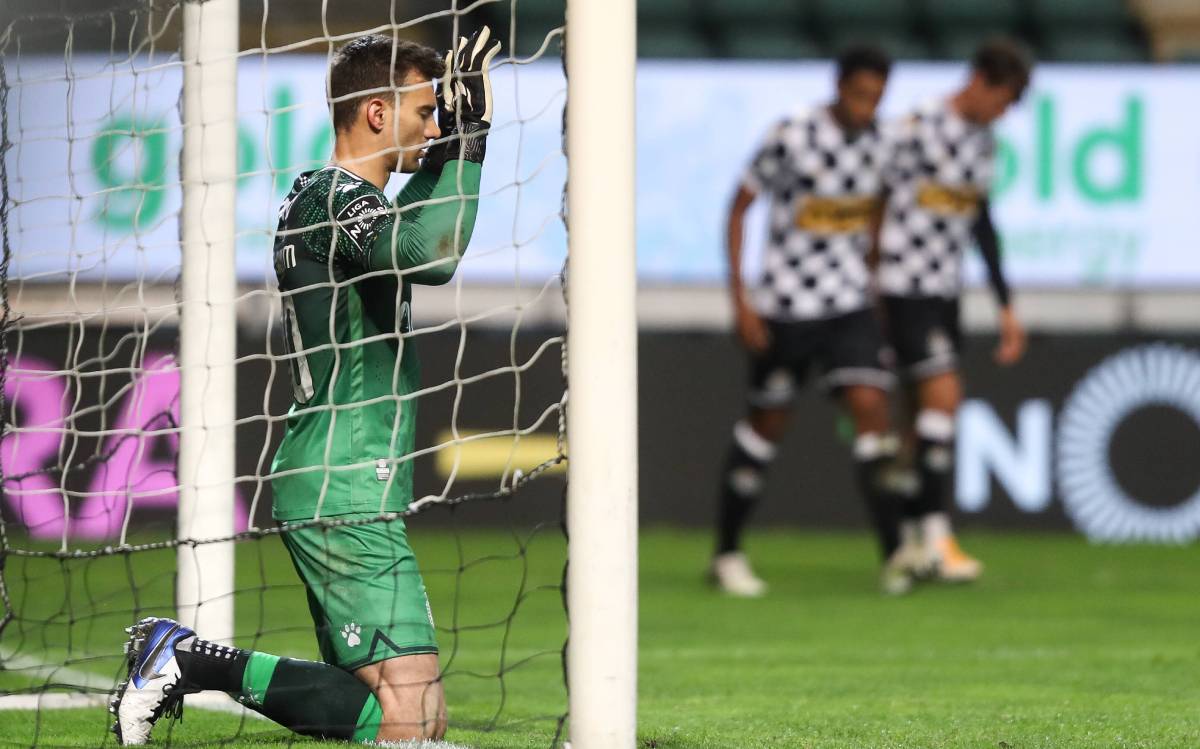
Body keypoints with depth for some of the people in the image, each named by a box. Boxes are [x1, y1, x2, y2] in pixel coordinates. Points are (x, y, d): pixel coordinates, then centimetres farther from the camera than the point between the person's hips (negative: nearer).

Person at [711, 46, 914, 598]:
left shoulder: (880, 145, 1)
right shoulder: (791, 138, -13)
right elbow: (739, 208, -6)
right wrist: (740, 299, -10)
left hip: (851, 304, 3)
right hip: (785, 304, -3)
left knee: (870, 407, -12)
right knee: (768, 423, 5)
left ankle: (894, 555, -14)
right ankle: (727, 553, 20)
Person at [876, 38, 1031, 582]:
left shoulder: (983, 140, 11)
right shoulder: (919, 129, -13)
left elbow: (982, 224, 20)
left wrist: (1007, 307, 20)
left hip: (946, 291, 8)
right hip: (904, 286, -8)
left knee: (929, 409, 6)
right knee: (942, 393, -16)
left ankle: (912, 539, 11)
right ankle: (936, 536, -15)